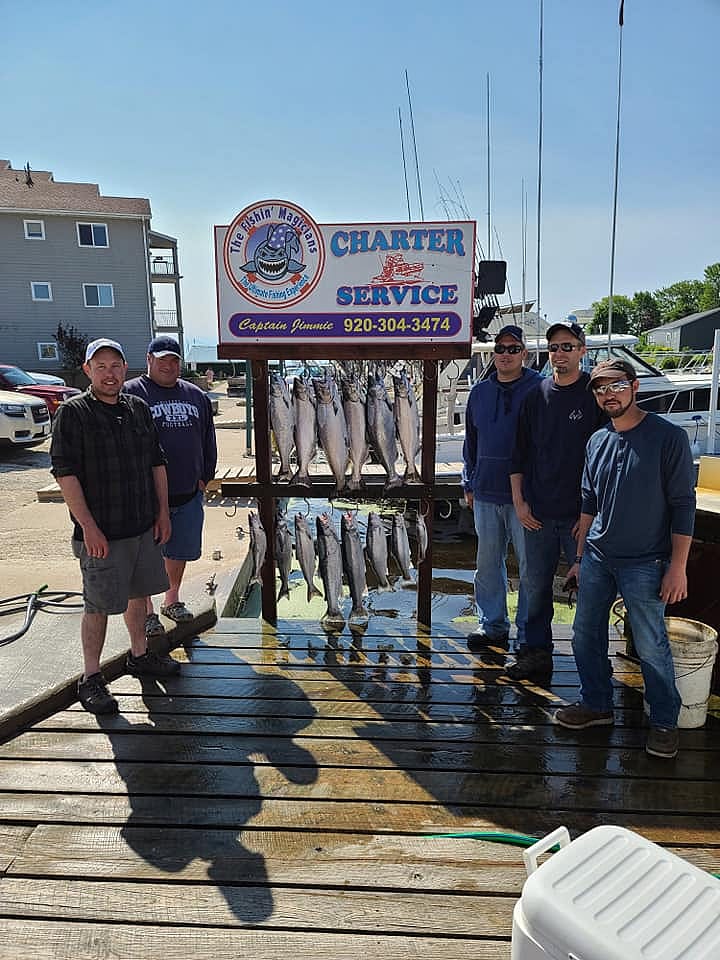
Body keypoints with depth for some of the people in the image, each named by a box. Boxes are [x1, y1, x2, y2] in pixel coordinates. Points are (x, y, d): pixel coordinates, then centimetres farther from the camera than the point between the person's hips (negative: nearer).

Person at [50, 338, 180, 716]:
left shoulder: (138, 409, 9)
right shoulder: (73, 412, -9)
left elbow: (157, 462, 15)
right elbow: (65, 472, -15)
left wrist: (163, 511, 10)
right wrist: (88, 527, -19)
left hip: (144, 526, 6)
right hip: (101, 532, -6)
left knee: (137, 593, 19)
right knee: (99, 604, 1)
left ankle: (140, 655, 37)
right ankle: (91, 679, 15)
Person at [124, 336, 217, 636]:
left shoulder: (196, 395, 11)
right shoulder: (131, 394, -5)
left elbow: (208, 440, 16)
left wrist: (205, 477, 10)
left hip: (189, 494, 5)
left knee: (180, 551, 15)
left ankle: (172, 600, 34)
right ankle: (147, 612, 19)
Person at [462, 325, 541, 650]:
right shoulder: (480, 392, 12)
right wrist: (469, 483, 15)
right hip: (486, 492, 5)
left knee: (530, 565, 3)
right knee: (488, 562, 12)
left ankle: (528, 633, 17)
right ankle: (491, 625, 27)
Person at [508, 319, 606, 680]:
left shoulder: (595, 393, -3)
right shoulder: (536, 395, 8)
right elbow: (519, 451, 12)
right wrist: (519, 501, 5)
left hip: (581, 515, -4)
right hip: (537, 514, 4)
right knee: (537, 587, 11)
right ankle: (536, 653, 25)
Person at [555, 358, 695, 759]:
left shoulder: (669, 437, -10)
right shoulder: (598, 441, 8)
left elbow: (683, 505, -10)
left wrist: (677, 567, -13)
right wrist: (580, 557, 14)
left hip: (644, 564, -6)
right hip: (597, 559, 6)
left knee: (651, 647, 2)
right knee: (586, 636, 12)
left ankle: (665, 721, 23)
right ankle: (597, 705, 31)